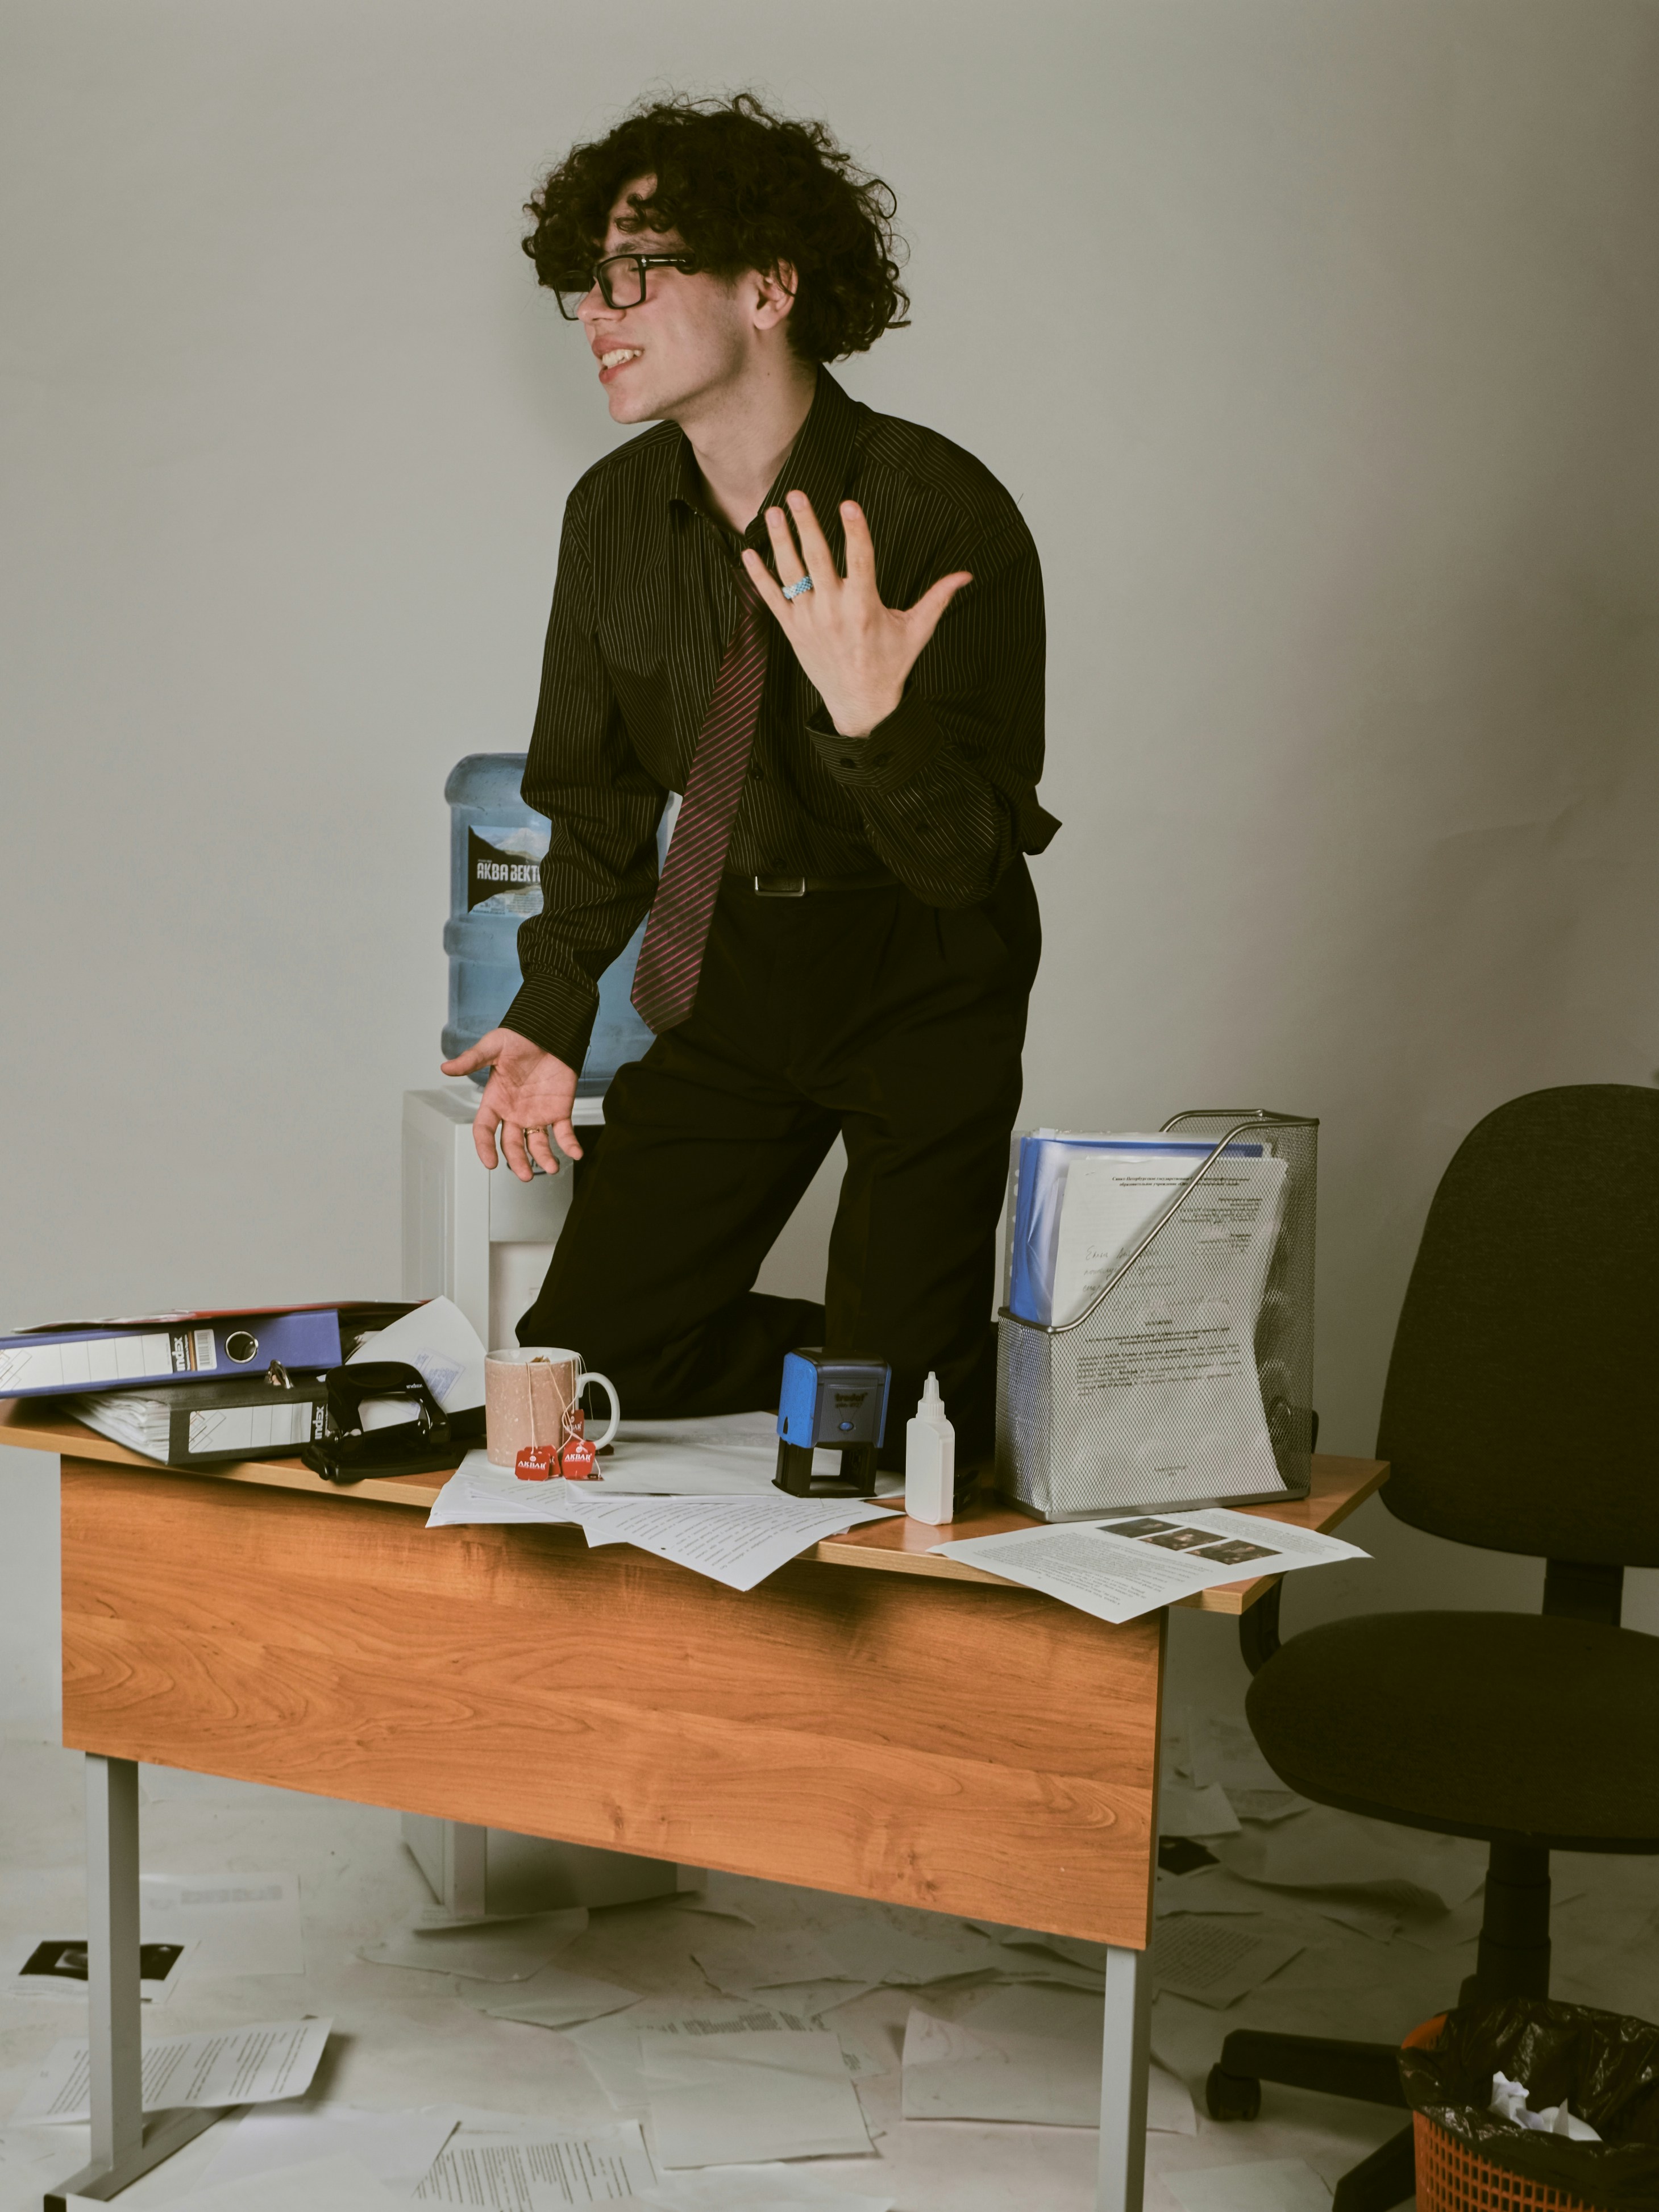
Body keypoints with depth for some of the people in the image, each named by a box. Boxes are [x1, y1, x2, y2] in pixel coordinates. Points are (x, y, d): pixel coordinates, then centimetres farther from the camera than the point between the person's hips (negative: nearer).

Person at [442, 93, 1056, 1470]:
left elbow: (970, 865, -23)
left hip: (925, 994, -5)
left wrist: (873, 715, -41)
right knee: (578, 1368, 2)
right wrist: (554, 1017, 3)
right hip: (732, 985, 5)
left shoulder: (945, 513, -21)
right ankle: (914, 1366, 22)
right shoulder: (615, 513, -4)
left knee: (882, 1427, -11)